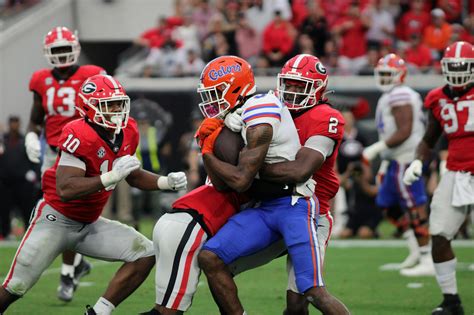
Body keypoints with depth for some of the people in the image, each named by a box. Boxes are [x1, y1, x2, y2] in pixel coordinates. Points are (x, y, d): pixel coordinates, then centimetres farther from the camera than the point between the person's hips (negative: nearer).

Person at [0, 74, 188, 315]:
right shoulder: (79, 135, -27)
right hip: (56, 220, -7)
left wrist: (167, 182, -1)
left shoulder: (128, 132, -3)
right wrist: (111, 177, -40)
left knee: (145, 255, -8)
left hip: (90, 224, 7)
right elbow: (65, 191, -35)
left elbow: (133, 176, 16)